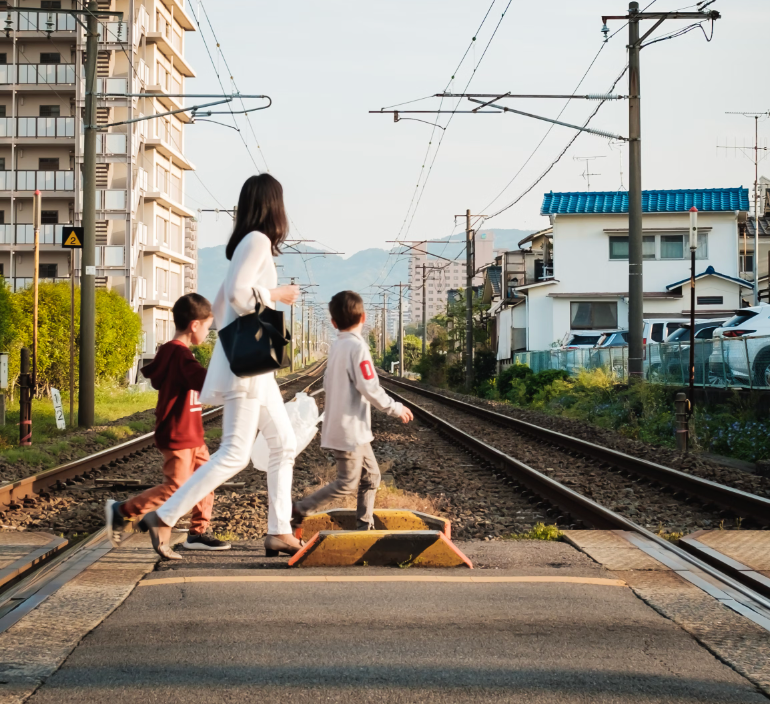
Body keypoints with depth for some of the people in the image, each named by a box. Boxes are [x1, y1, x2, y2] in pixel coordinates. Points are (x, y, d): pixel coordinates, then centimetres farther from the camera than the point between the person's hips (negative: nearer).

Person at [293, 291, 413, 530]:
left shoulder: (336, 347, 9)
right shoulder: (357, 346, -18)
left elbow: (328, 384, 16)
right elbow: (369, 388, -22)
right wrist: (395, 408, -10)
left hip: (353, 429, 9)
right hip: (349, 429, -9)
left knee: (370, 476, 12)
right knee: (347, 484, -2)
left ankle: (365, 527, 13)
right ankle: (299, 510, 2)